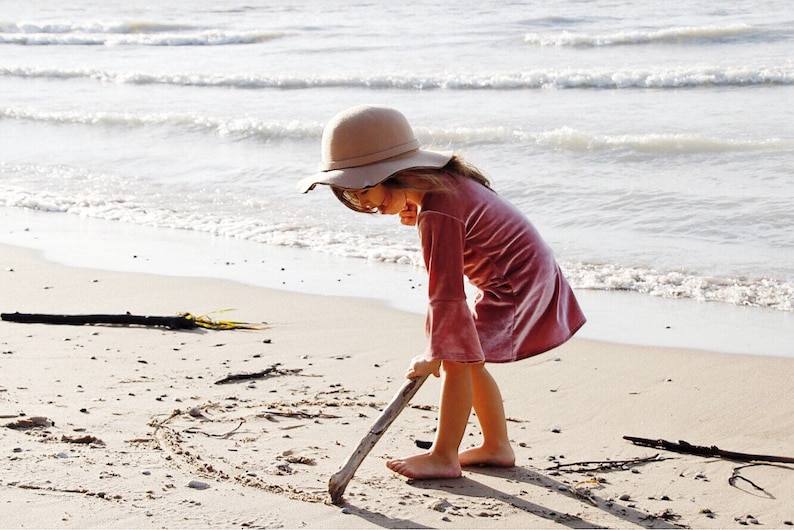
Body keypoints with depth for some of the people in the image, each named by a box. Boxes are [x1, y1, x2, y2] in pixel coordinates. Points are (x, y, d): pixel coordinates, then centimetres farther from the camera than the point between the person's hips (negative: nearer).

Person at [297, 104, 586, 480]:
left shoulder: (437, 215, -28)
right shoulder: (440, 183, 1)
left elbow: (446, 293, -26)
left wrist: (435, 353, -17)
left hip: (515, 281, -10)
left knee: (457, 358, -11)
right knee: (467, 360, 14)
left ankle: (443, 457, -4)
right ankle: (497, 446, 23)